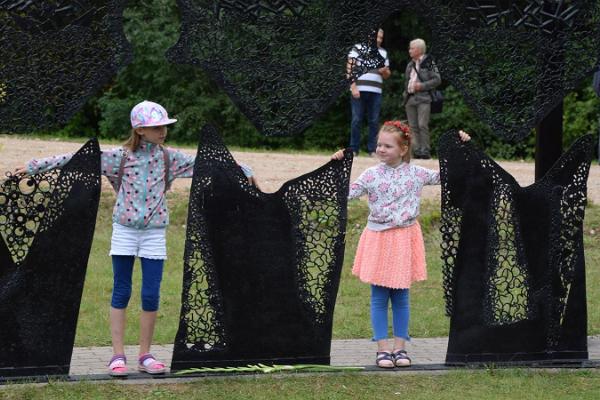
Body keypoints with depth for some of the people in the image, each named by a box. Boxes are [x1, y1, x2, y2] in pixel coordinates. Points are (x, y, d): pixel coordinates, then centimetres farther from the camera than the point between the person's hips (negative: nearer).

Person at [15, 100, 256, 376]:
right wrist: (34, 167, -4)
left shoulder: (170, 159, 2)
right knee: (121, 293, 2)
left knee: (151, 295, 0)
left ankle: (145, 356, 11)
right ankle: (118, 356, 5)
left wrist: (243, 172, 0)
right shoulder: (119, 157, -4)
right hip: (124, 231, -2)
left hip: (154, 233, 2)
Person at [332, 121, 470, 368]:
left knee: (401, 296, 7)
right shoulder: (371, 175, -4)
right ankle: (383, 348, 8)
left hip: (405, 238, 1)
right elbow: (347, 193, -8)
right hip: (378, 238, -1)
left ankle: (400, 347, 15)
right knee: (379, 297, 3)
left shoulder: (415, 173, 0)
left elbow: (442, 175, 9)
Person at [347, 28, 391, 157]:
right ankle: (354, 149, 4)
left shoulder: (383, 53, 16)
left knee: (374, 121, 2)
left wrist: (385, 71, -4)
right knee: (357, 120, -1)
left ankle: (372, 149, 6)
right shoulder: (358, 48, 4)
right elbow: (350, 69, -1)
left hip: (376, 92, 3)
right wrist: (353, 87, -10)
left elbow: (387, 75, 21)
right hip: (359, 90, -3)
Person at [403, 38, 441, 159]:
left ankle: (425, 150, -11)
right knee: (413, 126, 4)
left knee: (422, 125, -13)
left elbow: (437, 79, -7)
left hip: (423, 99, -7)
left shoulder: (428, 63, -3)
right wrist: (405, 93, 13)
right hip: (410, 98, 7)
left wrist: (422, 86, -14)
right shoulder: (410, 65, 17)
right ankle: (416, 150, 6)